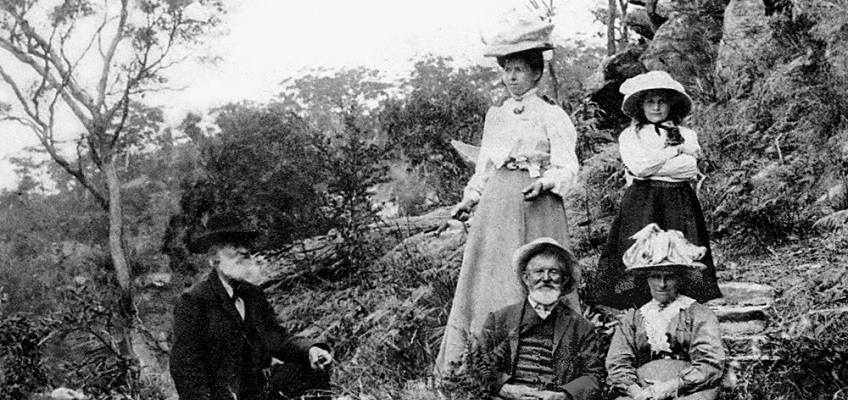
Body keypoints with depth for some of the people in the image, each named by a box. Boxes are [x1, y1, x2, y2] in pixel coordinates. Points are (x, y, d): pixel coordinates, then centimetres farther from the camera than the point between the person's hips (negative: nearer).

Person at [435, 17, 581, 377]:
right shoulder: (495, 116, 16)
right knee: (487, 277, 1)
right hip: (496, 204, 5)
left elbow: (566, 168, -5)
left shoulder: (552, 116, 0)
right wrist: (470, 199, 8)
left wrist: (543, 184, -23)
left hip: (536, 204, -5)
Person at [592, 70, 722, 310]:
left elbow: (690, 168, -3)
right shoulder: (629, 136, 9)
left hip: (679, 206, 2)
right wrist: (677, 150, -3)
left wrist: (649, 166, -4)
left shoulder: (686, 135, 13)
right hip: (641, 206, -1)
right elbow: (637, 165, -9)